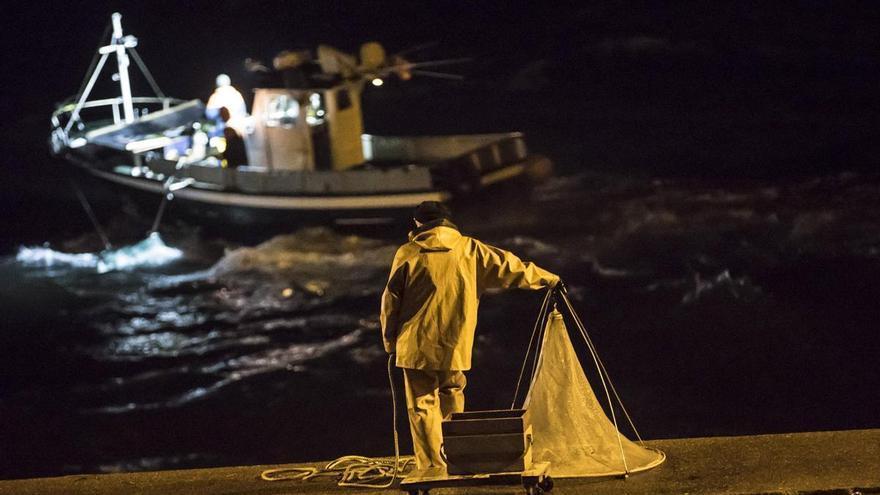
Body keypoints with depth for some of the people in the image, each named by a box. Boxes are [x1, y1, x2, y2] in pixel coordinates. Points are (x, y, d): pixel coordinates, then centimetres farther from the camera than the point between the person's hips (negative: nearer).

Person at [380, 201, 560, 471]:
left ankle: (432, 468, -4)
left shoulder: (407, 253, -1)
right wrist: (547, 278, 26)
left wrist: (390, 341, 12)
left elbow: (390, 301, 1)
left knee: (423, 406, 2)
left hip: (416, 347, -2)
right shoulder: (469, 249, 4)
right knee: (452, 398, 16)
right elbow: (509, 266, 12)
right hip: (455, 347, 2)